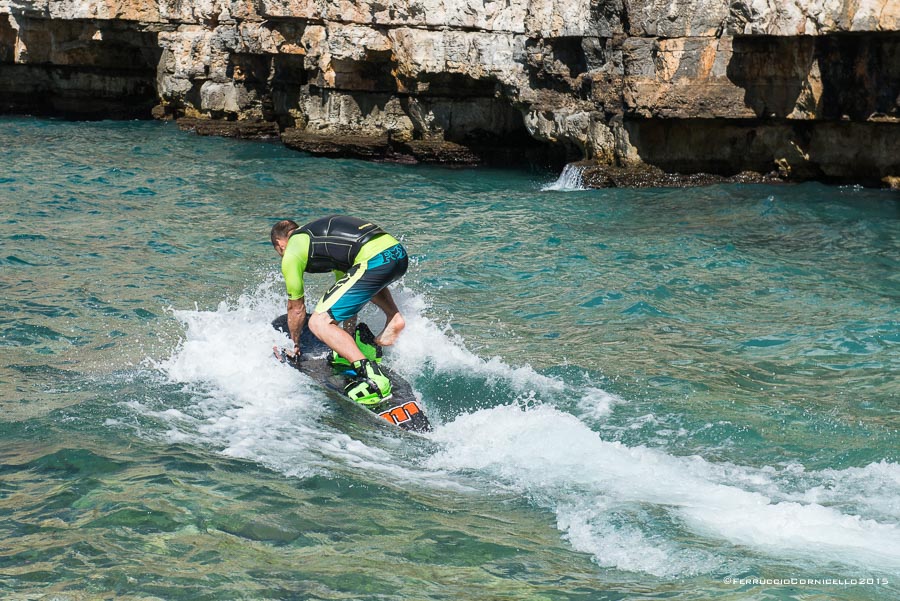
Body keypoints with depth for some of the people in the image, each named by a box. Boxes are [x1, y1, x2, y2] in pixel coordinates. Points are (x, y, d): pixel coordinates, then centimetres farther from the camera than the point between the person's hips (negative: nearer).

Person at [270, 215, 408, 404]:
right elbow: (348, 296, 41)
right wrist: (349, 335, 49)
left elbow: (296, 308, 19)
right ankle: (393, 317, 19)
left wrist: (295, 344, 36)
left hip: (375, 261, -8)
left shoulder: (291, 254, 11)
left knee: (319, 322, -4)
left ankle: (371, 376, -19)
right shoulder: (325, 234, 34)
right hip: (400, 253, 8)